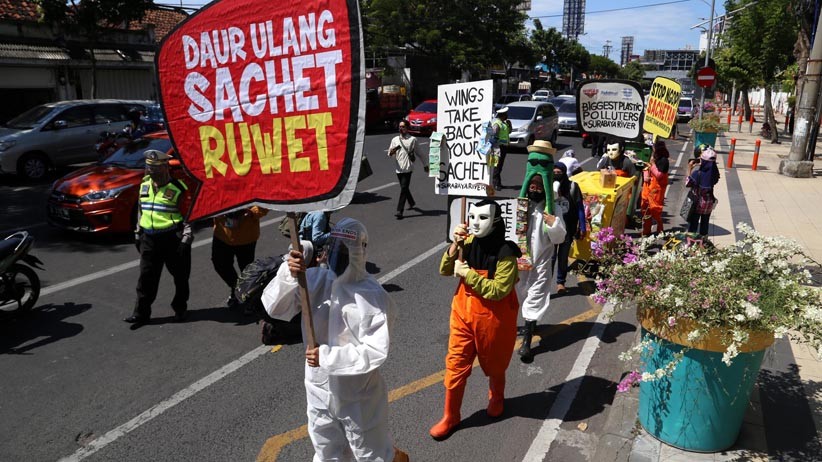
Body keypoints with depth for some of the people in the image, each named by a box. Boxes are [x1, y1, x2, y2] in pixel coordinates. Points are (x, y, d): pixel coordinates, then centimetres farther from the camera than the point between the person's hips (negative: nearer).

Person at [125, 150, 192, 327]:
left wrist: (186, 239, -14)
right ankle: (141, 313, 14)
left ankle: (180, 308, 25)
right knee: (146, 277, 6)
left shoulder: (178, 189, -10)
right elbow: (140, 211, 19)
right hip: (149, 239, 5)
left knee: (180, 276, 8)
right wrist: (138, 234, 18)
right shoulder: (144, 185, 9)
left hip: (172, 238, -5)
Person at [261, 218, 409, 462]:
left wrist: (327, 356, -29)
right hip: (319, 390, 5)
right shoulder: (314, 278, -9)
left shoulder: (373, 296, -22)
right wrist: (288, 275, -30)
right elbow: (275, 309, -13)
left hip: (358, 397, -4)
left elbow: (376, 352, -25)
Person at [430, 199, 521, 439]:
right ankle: (450, 416, 25)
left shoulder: (505, 253, -23)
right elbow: (445, 270, -6)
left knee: (494, 365, 20)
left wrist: (467, 273, -25)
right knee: (455, 365, 8)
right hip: (463, 312, 4)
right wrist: (455, 245, -21)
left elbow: (499, 291, -27)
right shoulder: (469, 242, -7)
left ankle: (496, 398, 51)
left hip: (493, 318, -4)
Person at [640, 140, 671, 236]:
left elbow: (659, 175, -21)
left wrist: (653, 164, -18)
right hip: (648, 188, 8)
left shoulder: (664, 161, -16)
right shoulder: (655, 157, 8)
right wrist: (645, 176, -5)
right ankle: (646, 231, 23)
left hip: (656, 190, -8)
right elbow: (647, 168, 16)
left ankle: (660, 231, 7)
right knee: (645, 209, 13)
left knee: (655, 211, -6)